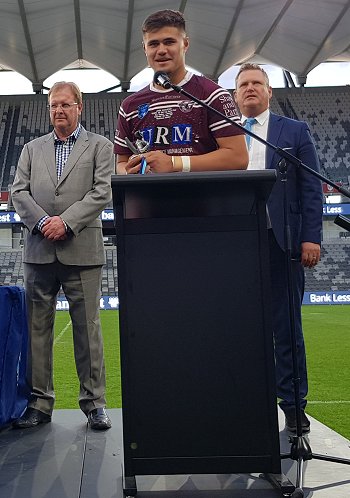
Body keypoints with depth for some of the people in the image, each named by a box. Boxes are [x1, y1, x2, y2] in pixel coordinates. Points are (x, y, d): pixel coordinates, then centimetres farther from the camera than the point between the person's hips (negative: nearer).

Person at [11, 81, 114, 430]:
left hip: (81, 250, -3)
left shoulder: (100, 146, 10)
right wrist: (42, 222, -9)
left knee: (87, 327, 1)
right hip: (38, 251, 3)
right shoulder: (32, 149, 18)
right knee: (37, 327, 4)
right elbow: (18, 192, 8)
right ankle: (39, 402, 13)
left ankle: (94, 402, 10)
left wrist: (66, 221, -12)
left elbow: (102, 192, -3)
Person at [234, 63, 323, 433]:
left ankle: (293, 404, 14)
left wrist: (311, 238, -8)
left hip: (281, 241, -2)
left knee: (286, 326, 4)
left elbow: (311, 189, 2)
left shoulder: (295, 131, 8)